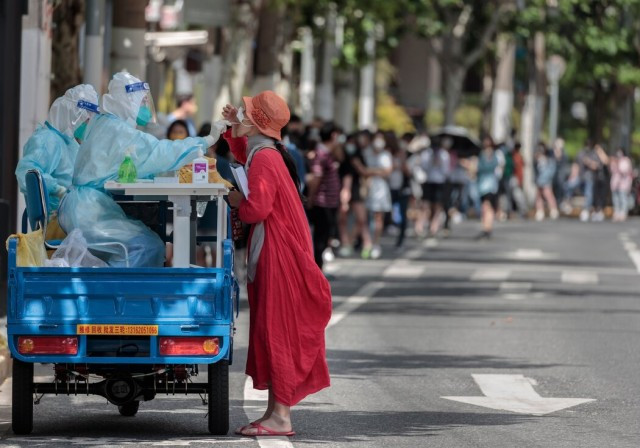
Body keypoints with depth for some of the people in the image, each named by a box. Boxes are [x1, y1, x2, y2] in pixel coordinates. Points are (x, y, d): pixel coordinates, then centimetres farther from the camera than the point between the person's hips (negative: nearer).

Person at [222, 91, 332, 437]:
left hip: (278, 253, -10)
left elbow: (256, 208, -25)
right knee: (271, 330, 11)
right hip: (272, 249, 10)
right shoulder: (262, 152, 13)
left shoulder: (264, 159, -18)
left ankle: (280, 417, -7)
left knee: (276, 330, -8)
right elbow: (242, 154, 38)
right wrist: (235, 128, 24)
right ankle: (274, 411, 15)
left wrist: (235, 201, -6)